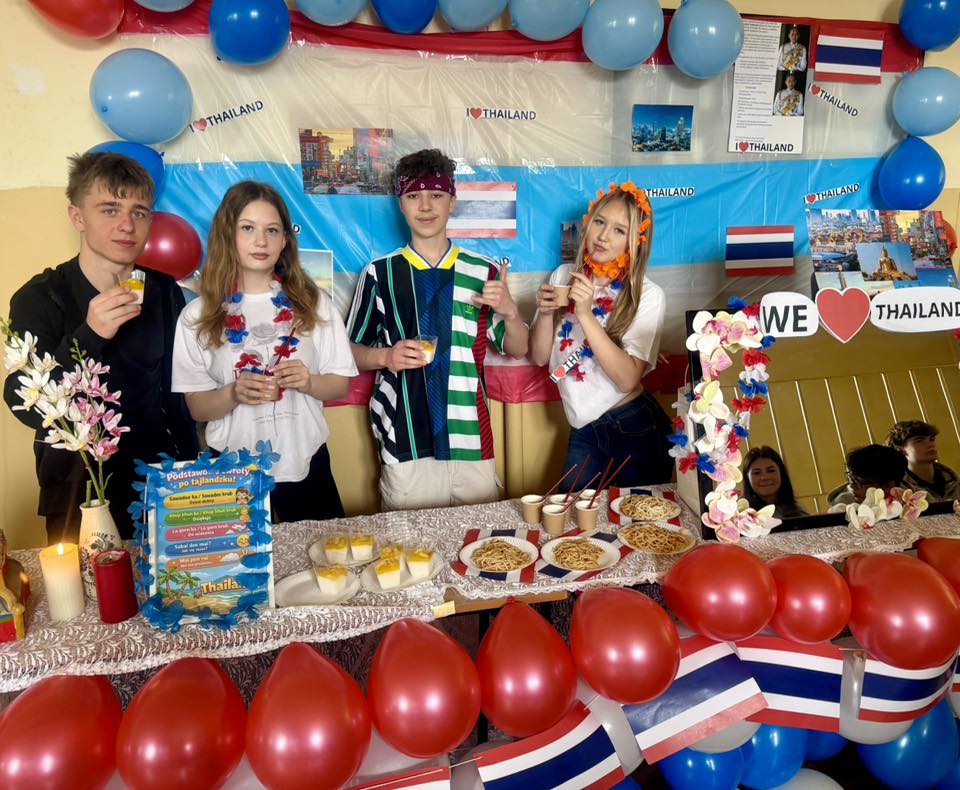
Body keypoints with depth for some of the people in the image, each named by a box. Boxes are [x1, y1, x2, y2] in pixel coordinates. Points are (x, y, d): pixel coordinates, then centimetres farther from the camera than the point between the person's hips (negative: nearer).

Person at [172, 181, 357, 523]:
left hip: (305, 466, 2)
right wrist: (234, 394, -21)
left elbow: (340, 385, 4)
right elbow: (197, 407, -1)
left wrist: (308, 382, -16)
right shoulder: (197, 315, -2)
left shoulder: (313, 303, 2)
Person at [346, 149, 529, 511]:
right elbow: (352, 350, 9)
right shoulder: (380, 273, 2)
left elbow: (517, 350, 11)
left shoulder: (485, 272, 4)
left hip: (472, 443, 1)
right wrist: (386, 356, -11)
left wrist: (510, 312, -9)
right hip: (405, 447, -1)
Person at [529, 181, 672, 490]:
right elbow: (539, 357, 3)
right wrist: (546, 313, -15)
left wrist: (585, 315, -27)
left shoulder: (648, 296, -12)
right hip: (584, 432, 4)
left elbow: (627, 379, -21)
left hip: (636, 430, -3)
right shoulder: (563, 277, 1)